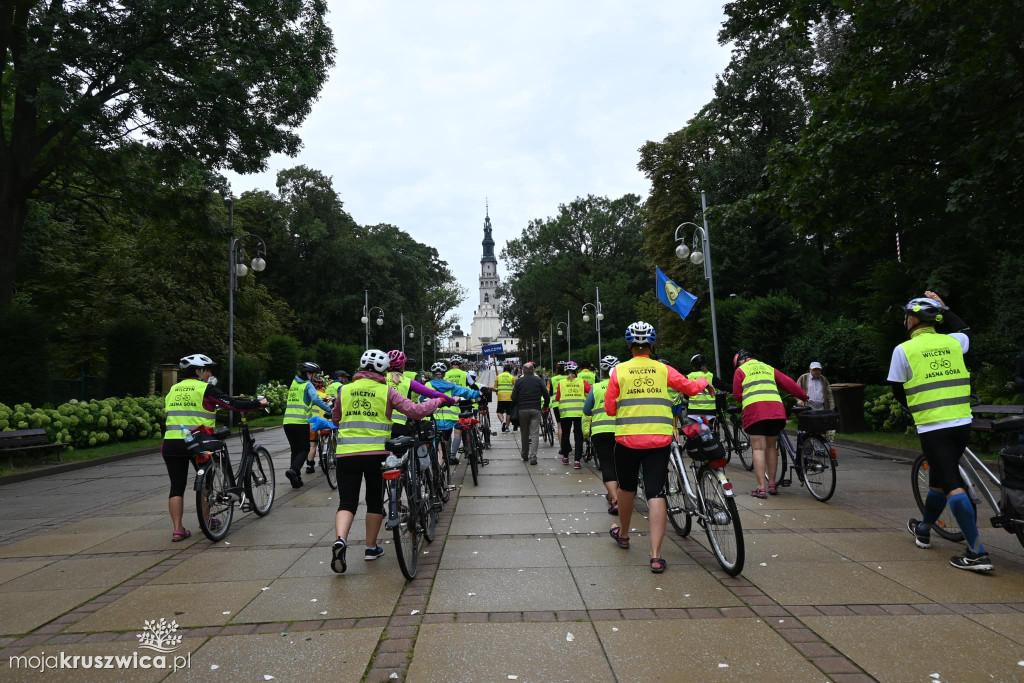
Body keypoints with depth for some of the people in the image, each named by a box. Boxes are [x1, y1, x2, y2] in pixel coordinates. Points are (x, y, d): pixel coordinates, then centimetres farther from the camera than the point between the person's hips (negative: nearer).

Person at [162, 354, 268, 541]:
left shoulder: (172, 390, 12)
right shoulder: (206, 389, -5)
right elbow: (232, 404, -10)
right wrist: (258, 403, 1)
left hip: (171, 443, 4)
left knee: (177, 486, 8)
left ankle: (177, 529, 5)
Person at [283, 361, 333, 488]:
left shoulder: (293, 383, 16)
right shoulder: (308, 385, -4)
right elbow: (315, 399, -22)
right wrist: (329, 409, -21)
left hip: (288, 421, 6)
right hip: (301, 422, -6)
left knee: (295, 450, 14)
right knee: (304, 449, 3)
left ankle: (296, 479, 13)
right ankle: (293, 470, -20)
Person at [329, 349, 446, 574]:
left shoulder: (345, 390, 7)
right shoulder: (386, 391, -1)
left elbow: (335, 419, 21)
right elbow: (415, 411, -6)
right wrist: (438, 401, 9)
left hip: (346, 454, 2)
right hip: (376, 454, -1)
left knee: (347, 502, 7)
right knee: (375, 501, 16)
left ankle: (340, 539, -17)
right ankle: (371, 547, 25)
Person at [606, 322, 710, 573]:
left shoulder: (619, 371, -1)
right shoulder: (664, 370, 1)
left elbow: (609, 408, -1)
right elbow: (690, 387, 11)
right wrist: (704, 381, 32)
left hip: (627, 439, 0)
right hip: (659, 439, 0)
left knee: (627, 487, 20)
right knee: (656, 493, 2)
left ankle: (623, 533, 40)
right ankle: (656, 555, -3)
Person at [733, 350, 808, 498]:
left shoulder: (740, 371, 12)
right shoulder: (768, 368, 26)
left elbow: (737, 394, 6)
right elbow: (788, 383, 21)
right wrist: (803, 397, 30)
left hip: (754, 410, -4)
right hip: (776, 411, 5)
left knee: (758, 449, -3)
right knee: (770, 447, 16)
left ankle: (761, 488, -6)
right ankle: (772, 485, 21)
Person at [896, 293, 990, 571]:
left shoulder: (903, 350, -7)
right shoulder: (952, 342, 7)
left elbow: (898, 390, 2)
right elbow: (965, 331, 33)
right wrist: (944, 308, 37)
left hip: (932, 428, -6)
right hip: (962, 424, 6)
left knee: (952, 485, -5)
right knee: (939, 478, 19)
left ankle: (978, 553, -9)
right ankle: (923, 530, 37)